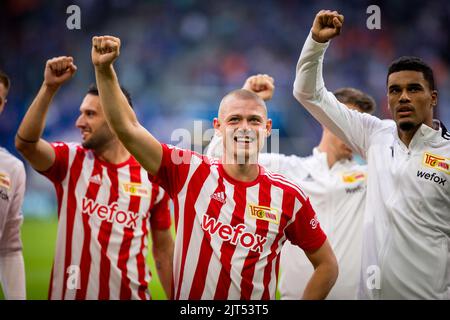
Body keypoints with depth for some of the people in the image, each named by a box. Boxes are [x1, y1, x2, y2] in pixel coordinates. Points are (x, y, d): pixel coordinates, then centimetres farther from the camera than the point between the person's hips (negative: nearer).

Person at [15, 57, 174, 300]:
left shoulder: (152, 173, 2)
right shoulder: (70, 161, 0)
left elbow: (162, 247, 8)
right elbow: (25, 142, -20)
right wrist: (49, 88, -28)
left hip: (130, 294, 0)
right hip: (70, 293, 0)